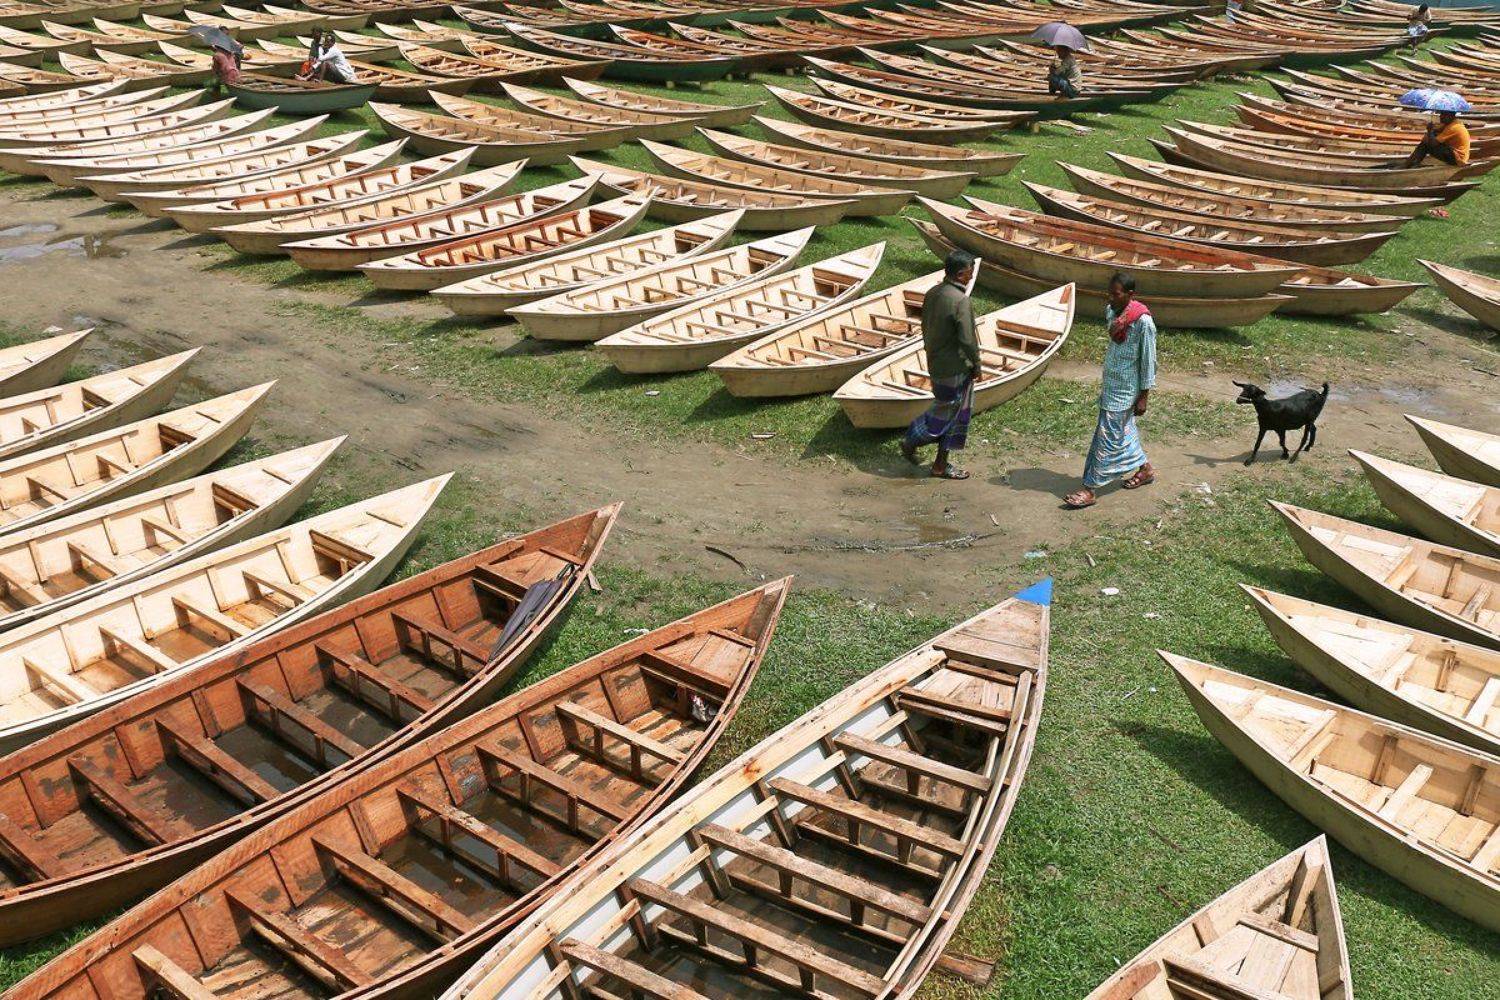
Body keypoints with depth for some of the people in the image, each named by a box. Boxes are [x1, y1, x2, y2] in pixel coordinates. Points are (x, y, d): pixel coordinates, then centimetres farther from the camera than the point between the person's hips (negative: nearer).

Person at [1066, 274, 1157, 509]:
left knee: (1107, 438, -5)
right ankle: (1145, 469, 39)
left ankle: (1090, 490, -1)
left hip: (1125, 391, -8)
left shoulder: (1143, 322, -20)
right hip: (1110, 385, 8)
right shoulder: (1111, 312, 2)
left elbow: (1148, 362, -15)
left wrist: (1143, 396, -13)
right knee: (1123, 431, 20)